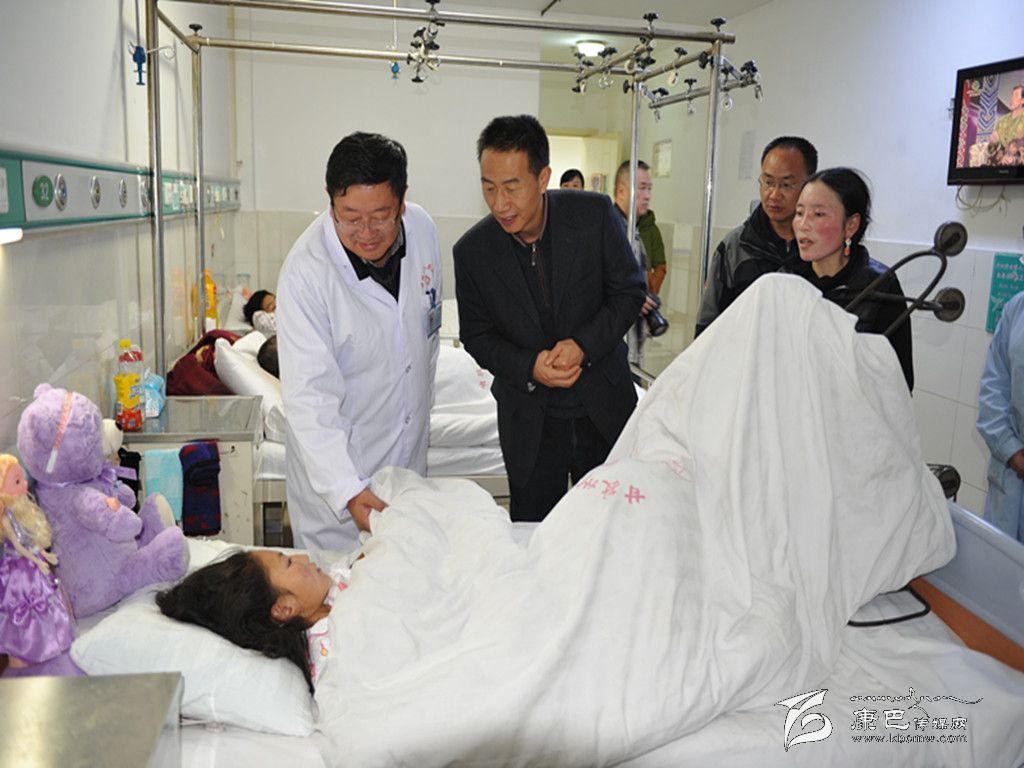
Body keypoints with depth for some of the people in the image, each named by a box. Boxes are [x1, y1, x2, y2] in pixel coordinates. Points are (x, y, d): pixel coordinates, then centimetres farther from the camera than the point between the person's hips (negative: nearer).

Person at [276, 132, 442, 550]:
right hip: (332, 458, -5)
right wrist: (346, 491, -36)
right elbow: (309, 396, -27)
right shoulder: (306, 272, -25)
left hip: (409, 450, 5)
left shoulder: (423, 229, -8)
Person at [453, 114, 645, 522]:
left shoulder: (595, 214, -12)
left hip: (604, 410, 0)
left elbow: (629, 291, -4)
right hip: (529, 423, 0)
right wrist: (529, 367, -19)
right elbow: (476, 335, -1)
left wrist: (583, 344, -19)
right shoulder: (472, 251, -10)